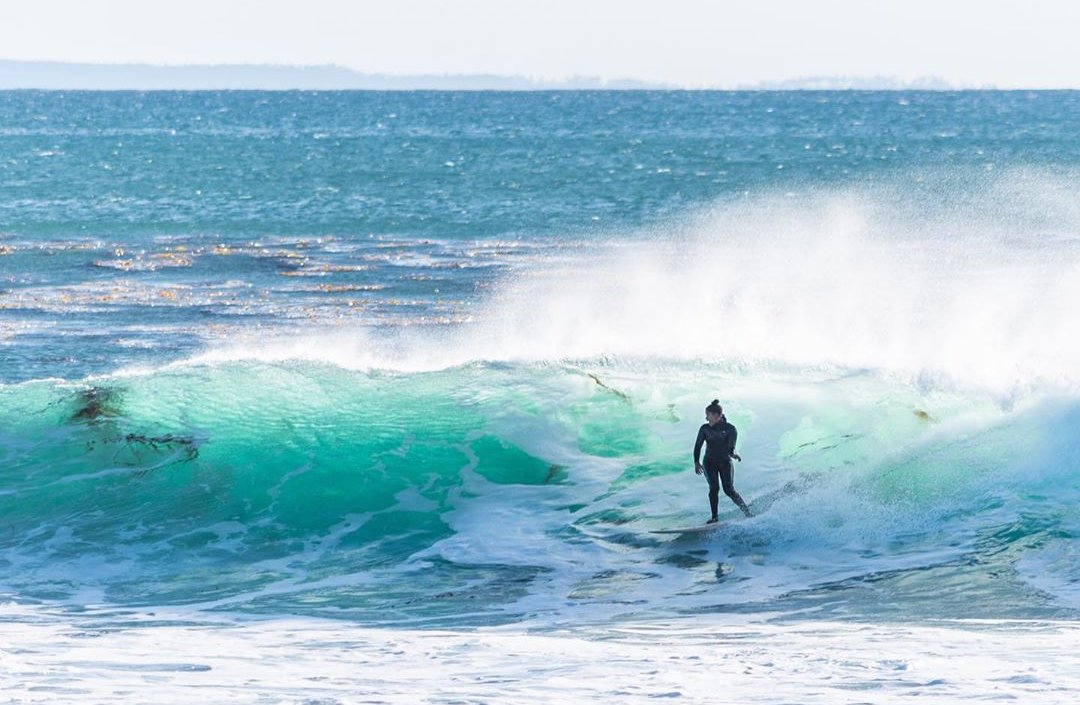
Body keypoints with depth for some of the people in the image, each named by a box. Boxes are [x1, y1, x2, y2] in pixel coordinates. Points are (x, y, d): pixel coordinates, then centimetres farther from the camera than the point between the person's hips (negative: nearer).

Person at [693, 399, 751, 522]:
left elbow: (732, 442, -25)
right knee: (714, 487, -17)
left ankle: (747, 511, 6)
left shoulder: (729, 428, -9)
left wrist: (732, 452, -46)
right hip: (710, 462, 2)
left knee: (729, 490, -10)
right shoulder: (705, 428, 0)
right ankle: (714, 517, -14)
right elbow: (698, 446, 0)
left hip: (725, 462, -2)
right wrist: (696, 462, -10)